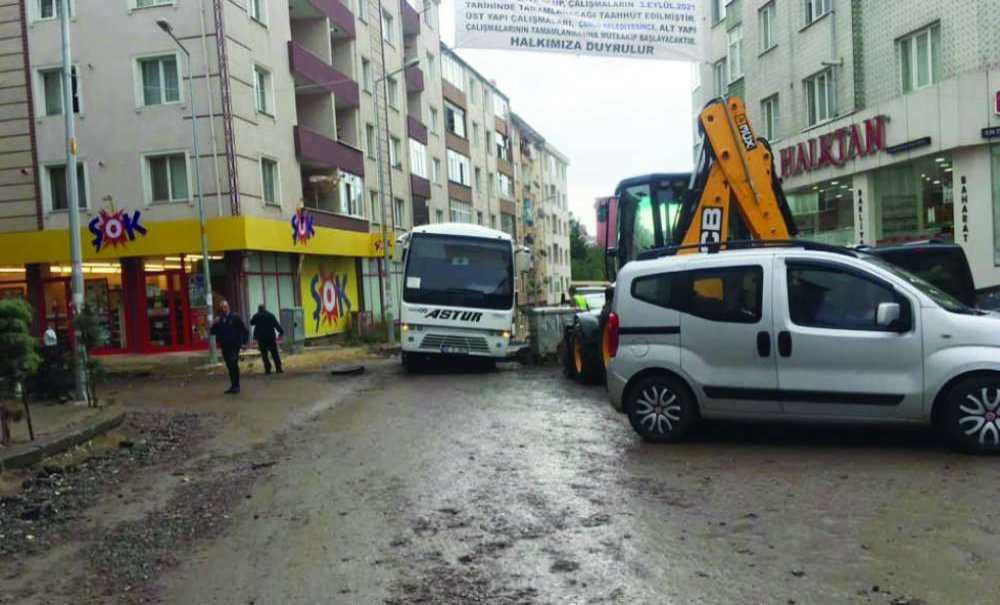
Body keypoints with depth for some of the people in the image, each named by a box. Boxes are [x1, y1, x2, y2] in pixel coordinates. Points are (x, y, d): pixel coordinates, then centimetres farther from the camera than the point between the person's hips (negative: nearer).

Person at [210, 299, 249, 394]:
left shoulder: (235, 317, -4)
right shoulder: (219, 320, 8)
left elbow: (244, 330, -3)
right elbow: (213, 332, 8)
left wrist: (244, 342, -6)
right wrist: (214, 325, -11)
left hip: (235, 346, -5)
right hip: (225, 347, 5)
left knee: (233, 364, -14)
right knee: (230, 366, 10)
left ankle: (236, 386, -8)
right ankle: (233, 386, 18)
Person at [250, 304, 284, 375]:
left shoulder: (256, 316, 3)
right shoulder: (271, 315, 4)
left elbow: (251, 323, 19)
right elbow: (277, 325, -1)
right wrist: (281, 332, 2)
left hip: (261, 338, -1)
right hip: (271, 337, 1)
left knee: (264, 354, 4)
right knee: (275, 354, 5)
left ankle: (268, 369, -3)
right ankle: (278, 368, 0)